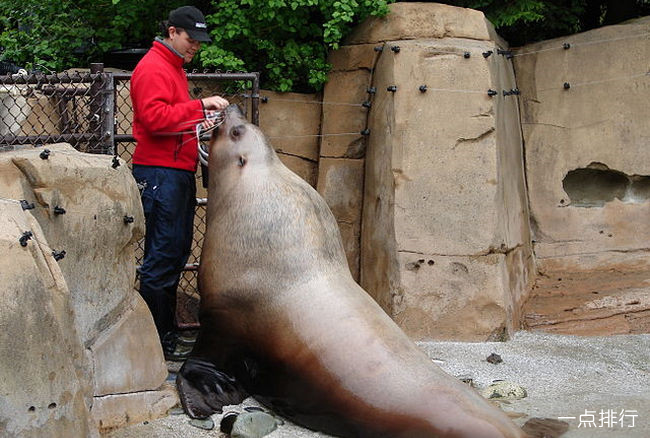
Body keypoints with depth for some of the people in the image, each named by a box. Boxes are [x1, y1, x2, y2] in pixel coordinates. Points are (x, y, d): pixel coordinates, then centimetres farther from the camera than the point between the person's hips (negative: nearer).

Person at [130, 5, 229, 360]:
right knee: (162, 254, -10)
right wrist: (199, 106, -22)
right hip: (160, 172, -11)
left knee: (178, 251, 12)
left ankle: (168, 332, 20)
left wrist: (199, 122, 14)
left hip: (179, 171, 11)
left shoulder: (175, 67, 22)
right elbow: (155, 117, -22)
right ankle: (156, 342, -5)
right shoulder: (153, 68, -10)